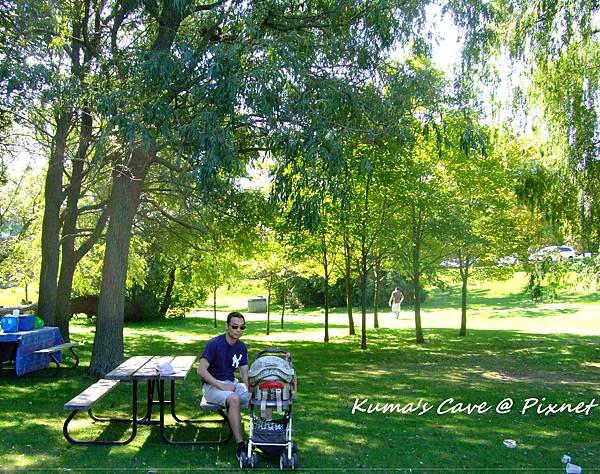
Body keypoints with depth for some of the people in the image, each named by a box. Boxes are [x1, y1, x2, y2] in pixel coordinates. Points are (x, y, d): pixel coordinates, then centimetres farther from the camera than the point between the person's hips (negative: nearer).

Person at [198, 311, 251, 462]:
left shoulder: (241, 347, 4)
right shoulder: (214, 344, -15)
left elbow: (244, 373, 6)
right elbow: (201, 370, -18)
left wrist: (249, 389, -15)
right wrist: (221, 386, -22)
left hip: (231, 383, 6)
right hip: (212, 385, -6)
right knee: (234, 399, -37)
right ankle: (240, 444, -34)